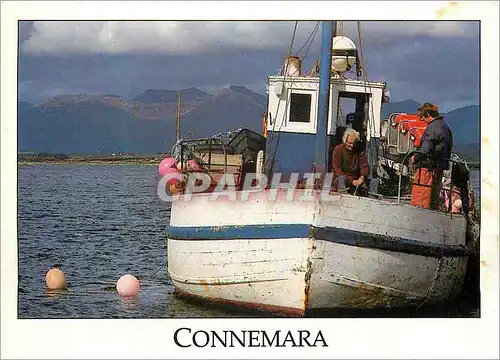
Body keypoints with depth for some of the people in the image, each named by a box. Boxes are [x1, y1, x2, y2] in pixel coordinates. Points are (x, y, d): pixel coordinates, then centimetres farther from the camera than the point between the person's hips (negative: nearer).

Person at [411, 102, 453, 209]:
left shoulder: (432, 127, -14)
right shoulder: (445, 126, 16)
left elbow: (425, 149, -21)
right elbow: (449, 147, 21)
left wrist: (415, 158, -3)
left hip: (427, 168, -10)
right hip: (440, 168, 10)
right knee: (433, 200, 15)